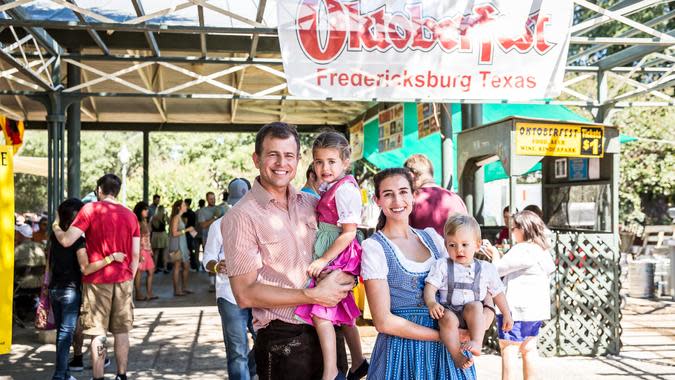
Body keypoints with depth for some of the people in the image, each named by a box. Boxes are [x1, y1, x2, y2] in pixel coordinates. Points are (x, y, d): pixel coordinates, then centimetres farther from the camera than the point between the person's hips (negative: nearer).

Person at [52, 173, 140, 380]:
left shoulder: (91, 209, -6)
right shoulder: (130, 215, 8)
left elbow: (66, 241, -12)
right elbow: (135, 255, 7)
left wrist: (55, 227, 8)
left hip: (97, 280, -4)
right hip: (123, 280, 4)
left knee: (98, 334, 1)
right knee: (122, 331, 11)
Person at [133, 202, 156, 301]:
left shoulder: (145, 222, 14)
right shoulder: (137, 223, -13)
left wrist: (150, 249, 18)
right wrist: (139, 253, -20)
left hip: (147, 250, 9)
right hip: (140, 250, -9)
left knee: (151, 271, 9)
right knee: (139, 272, -2)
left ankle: (149, 293, 13)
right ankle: (138, 295, 5)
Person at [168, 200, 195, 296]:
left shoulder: (180, 218, 15)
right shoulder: (176, 218, -12)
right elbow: (174, 233, -18)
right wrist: (186, 230, -15)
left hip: (182, 244, 9)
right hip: (176, 245, -9)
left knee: (186, 266, 12)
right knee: (177, 267, -4)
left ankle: (184, 288, 20)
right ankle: (177, 290, 2)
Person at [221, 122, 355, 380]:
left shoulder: (311, 204, 6)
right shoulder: (241, 217, -10)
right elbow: (245, 294, -14)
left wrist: (345, 275, -2)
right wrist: (314, 295, -17)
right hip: (283, 341, -5)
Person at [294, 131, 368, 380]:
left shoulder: (344, 188, -18)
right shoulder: (330, 188, 11)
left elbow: (349, 232, -21)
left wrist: (323, 260, -21)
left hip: (339, 257, -10)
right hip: (335, 257, 10)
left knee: (320, 312, -12)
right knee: (343, 312, 18)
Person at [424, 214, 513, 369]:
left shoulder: (486, 269, 9)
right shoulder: (441, 266, 3)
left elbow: (498, 293, 19)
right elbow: (430, 287, -6)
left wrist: (507, 315, 19)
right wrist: (431, 303, -26)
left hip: (474, 317, 1)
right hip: (449, 311, -1)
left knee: (474, 306, -30)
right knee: (448, 318, -33)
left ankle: (477, 343, -36)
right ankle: (456, 355, -27)